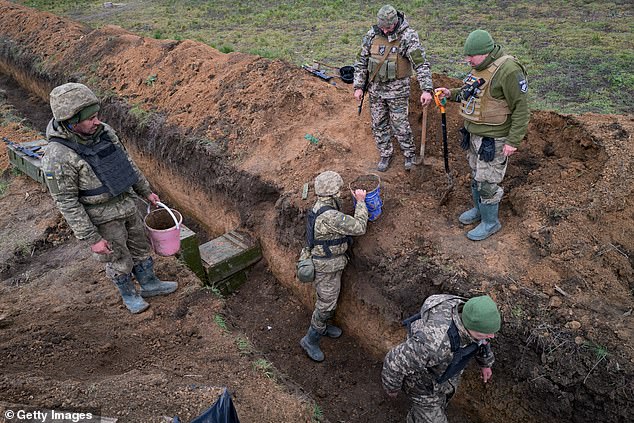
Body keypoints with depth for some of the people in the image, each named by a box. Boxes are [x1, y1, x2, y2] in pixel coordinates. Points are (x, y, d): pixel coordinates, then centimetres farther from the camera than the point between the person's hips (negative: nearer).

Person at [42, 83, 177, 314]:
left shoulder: (103, 132, -10)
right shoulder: (59, 157, -30)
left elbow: (125, 162, 4)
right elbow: (67, 203, -21)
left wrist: (146, 191, 11)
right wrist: (92, 239, -18)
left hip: (125, 203, 6)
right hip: (102, 217, -6)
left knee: (139, 246, 21)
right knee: (120, 259, 14)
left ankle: (149, 284, 42)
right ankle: (128, 293, 41)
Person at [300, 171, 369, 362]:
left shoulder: (323, 206, -1)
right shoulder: (329, 215, -34)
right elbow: (359, 227, -28)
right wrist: (360, 202, -19)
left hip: (330, 262, 10)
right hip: (326, 267, -10)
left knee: (329, 298, 27)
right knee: (326, 303, 5)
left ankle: (322, 326, 49)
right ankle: (310, 340, 22)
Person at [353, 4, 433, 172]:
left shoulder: (408, 36, -15)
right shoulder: (372, 34, -3)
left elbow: (421, 63, -22)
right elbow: (361, 61, 4)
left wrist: (426, 89, -32)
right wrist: (358, 86, 0)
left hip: (397, 90, -4)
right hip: (375, 89, 4)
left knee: (400, 125, 3)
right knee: (379, 125, 12)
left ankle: (409, 154, 26)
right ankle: (385, 155, 30)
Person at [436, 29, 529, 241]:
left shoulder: (508, 70, -23)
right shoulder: (480, 67, 5)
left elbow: (521, 108, -20)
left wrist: (513, 141, -22)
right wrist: (451, 94, 6)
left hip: (493, 138, -9)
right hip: (474, 132, 9)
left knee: (487, 182, 0)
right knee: (476, 175, 21)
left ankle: (490, 222, 18)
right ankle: (479, 209, 40)